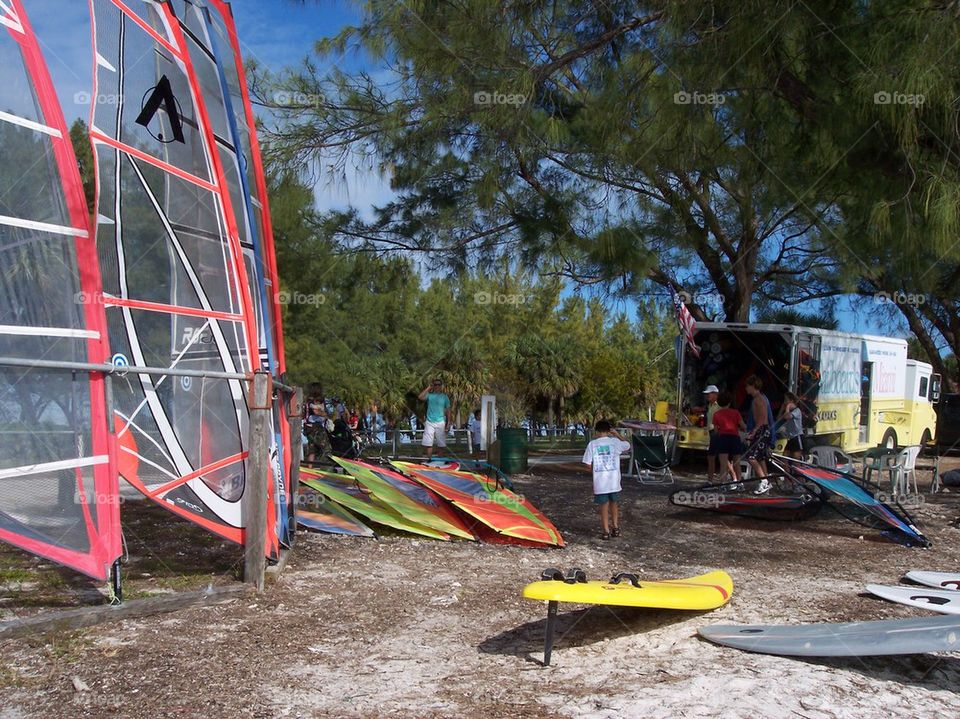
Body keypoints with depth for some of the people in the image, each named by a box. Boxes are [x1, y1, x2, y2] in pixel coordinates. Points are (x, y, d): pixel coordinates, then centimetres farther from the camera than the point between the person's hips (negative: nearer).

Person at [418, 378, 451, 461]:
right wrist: (428, 388, -9)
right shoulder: (429, 395, 6)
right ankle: (429, 460, 5)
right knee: (428, 443, -1)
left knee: (441, 444, 1)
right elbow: (421, 397, -14)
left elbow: (448, 411, 7)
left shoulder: (445, 397, 6)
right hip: (429, 422, 1)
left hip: (440, 423, -1)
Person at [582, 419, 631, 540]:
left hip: (600, 483, -2)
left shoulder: (592, 444, -6)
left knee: (604, 506, 8)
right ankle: (615, 527, 27)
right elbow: (628, 446, 18)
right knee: (613, 504, 20)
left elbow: (588, 464, -6)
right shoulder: (615, 442, -3)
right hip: (614, 481, 2)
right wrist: (617, 434, 20)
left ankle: (606, 531, 11)